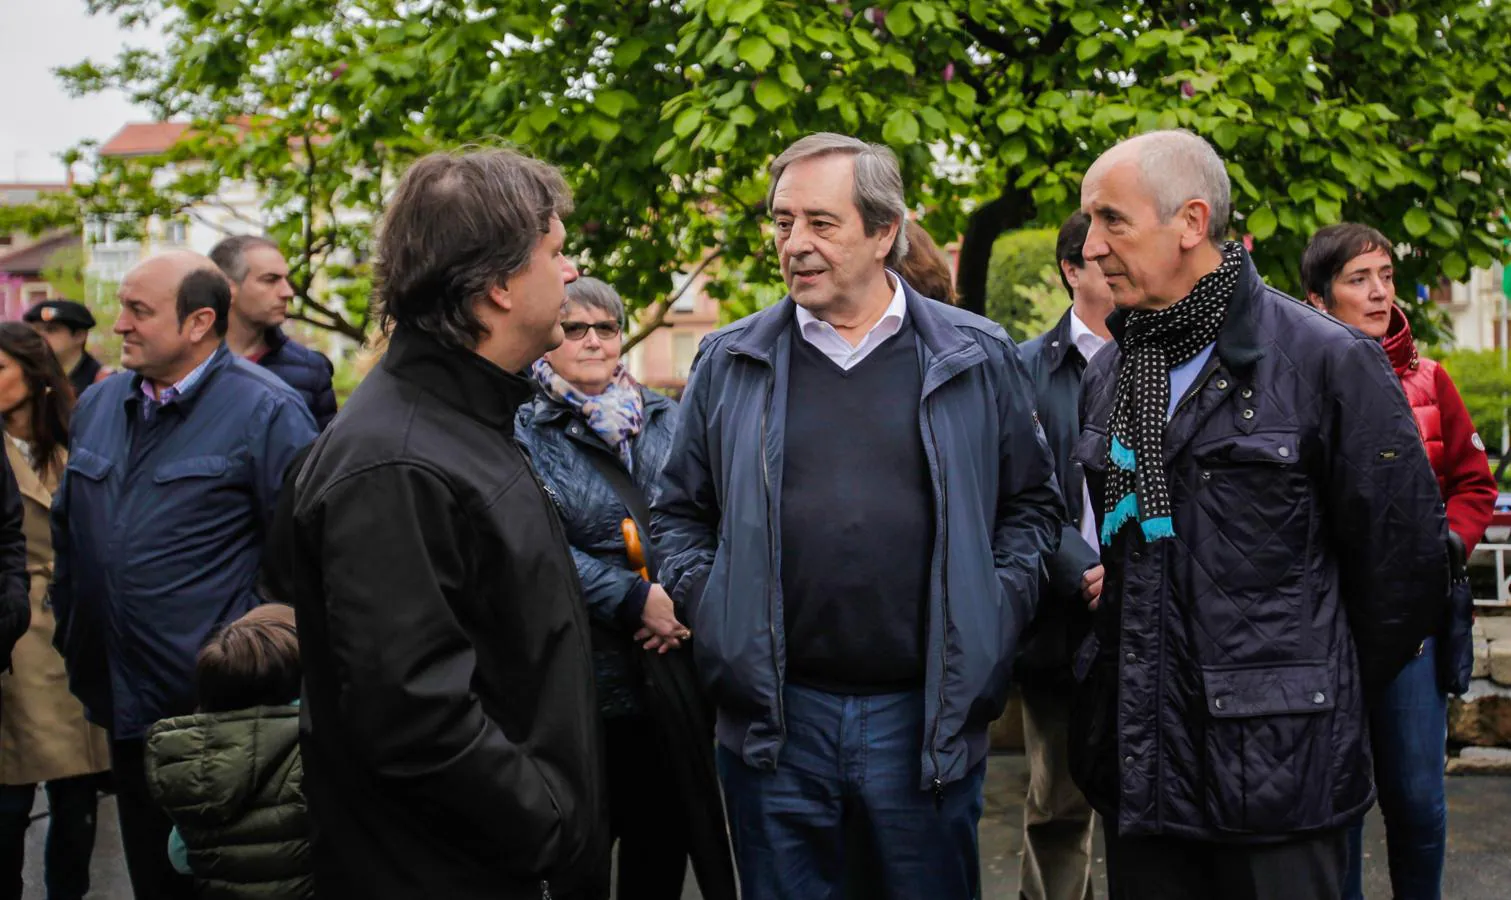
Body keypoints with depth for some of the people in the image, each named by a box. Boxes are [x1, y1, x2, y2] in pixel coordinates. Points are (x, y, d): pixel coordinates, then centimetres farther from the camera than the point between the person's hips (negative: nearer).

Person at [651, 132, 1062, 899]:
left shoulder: (975, 359, 3)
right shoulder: (730, 362, 6)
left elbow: (1033, 504, 11)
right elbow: (678, 512, 14)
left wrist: (997, 605, -3)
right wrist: (701, 602, -2)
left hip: (928, 714, -1)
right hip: (773, 714, 1)